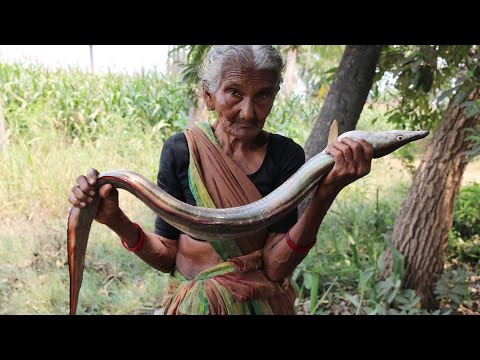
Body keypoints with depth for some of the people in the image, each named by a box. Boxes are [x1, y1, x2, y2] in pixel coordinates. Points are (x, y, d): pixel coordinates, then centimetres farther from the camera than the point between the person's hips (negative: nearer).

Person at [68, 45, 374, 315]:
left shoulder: (286, 156, -12)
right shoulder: (181, 150, -12)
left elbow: (276, 267, -18)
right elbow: (167, 256, -8)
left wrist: (326, 193, -30)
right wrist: (117, 221, -26)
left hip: (260, 305, 0)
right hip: (191, 304, 0)